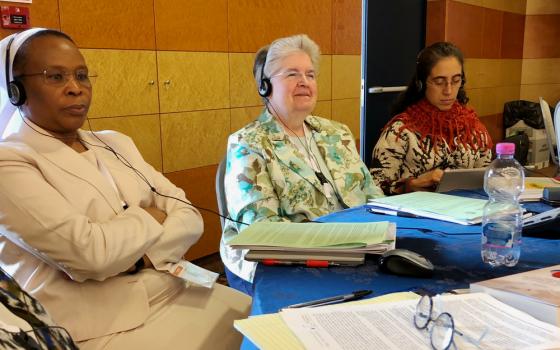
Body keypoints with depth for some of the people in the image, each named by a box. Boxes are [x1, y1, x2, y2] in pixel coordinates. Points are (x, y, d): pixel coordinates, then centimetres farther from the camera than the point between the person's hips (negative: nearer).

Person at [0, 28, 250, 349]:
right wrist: (150, 217, -4)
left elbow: (190, 217, 5)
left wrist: (140, 257, -13)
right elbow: (89, 251, -21)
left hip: (174, 295, 6)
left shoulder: (116, 144, 12)